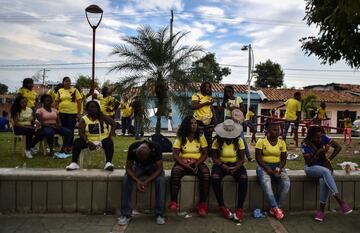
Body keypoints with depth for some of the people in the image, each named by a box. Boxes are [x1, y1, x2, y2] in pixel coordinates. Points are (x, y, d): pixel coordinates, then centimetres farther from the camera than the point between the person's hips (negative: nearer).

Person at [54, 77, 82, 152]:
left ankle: (69, 147, 7)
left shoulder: (74, 90, -1)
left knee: (70, 130, -1)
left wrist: (79, 113, -9)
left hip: (72, 113, -3)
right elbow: (56, 102, 13)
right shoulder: (60, 91, 8)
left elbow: (79, 102, -3)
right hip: (62, 113, 3)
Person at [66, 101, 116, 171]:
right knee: (77, 142, -24)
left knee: (109, 142, -32)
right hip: (89, 140, 1)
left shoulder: (103, 117, 5)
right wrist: (87, 142, -25)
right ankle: (74, 163, -26)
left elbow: (113, 124, 6)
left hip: (103, 139, -1)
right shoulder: (83, 119, 1)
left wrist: (110, 135, -8)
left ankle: (108, 163, -43)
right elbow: (81, 132, -9)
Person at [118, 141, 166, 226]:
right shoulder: (132, 148, -29)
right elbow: (128, 168, -21)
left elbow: (159, 168, -27)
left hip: (153, 166, -1)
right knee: (126, 179, -27)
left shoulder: (155, 148, -33)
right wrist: (137, 180, -37)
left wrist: (147, 181, -37)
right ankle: (126, 214, -16)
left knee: (161, 180, -32)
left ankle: (159, 214, -20)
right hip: (138, 166, 1)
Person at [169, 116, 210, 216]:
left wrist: (197, 164, -14)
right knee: (175, 172, -33)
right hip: (183, 162, -1)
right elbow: (175, 154, -4)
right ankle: (173, 202, -27)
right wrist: (184, 165, -17)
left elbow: (205, 154, 3)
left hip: (198, 162, 1)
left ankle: (202, 204, -22)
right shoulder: (180, 138, 3)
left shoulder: (201, 137, 6)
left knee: (206, 174, -31)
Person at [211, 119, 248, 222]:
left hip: (235, 164, 1)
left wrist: (235, 168, -21)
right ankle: (222, 207, -18)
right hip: (221, 164, 0)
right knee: (214, 178, -32)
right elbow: (214, 158, -6)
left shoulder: (239, 141, -4)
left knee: (244, 178, -30)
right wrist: (224, 167, -22)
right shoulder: (217, 141, -7)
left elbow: (241, 159, -2)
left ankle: (239, 209, -23)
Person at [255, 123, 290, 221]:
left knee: (286, 183, -25)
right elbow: (258, 158, -7)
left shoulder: (282, 142, 8)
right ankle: (276, 208, -26)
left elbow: (283, 159, 8)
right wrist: (267, 168, -18)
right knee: (266, 182, -34)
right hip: (264, 166, -3)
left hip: (277, 166, 3)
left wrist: (279, 168, -11)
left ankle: (275, 208, -14)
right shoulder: (261, 141, -3)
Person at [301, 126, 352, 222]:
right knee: (325, 171, -36)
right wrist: (318, 153, -29)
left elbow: (338, 147, -5)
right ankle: (340, 201, -37)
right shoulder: (305, 145, -18)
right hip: (311, 168, -2)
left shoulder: (324, 138, -11)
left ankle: (322, 209, -20)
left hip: (324, 166, 2)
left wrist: (329, 159, -7)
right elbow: (309, 163, -17)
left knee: (323, 181, -32)